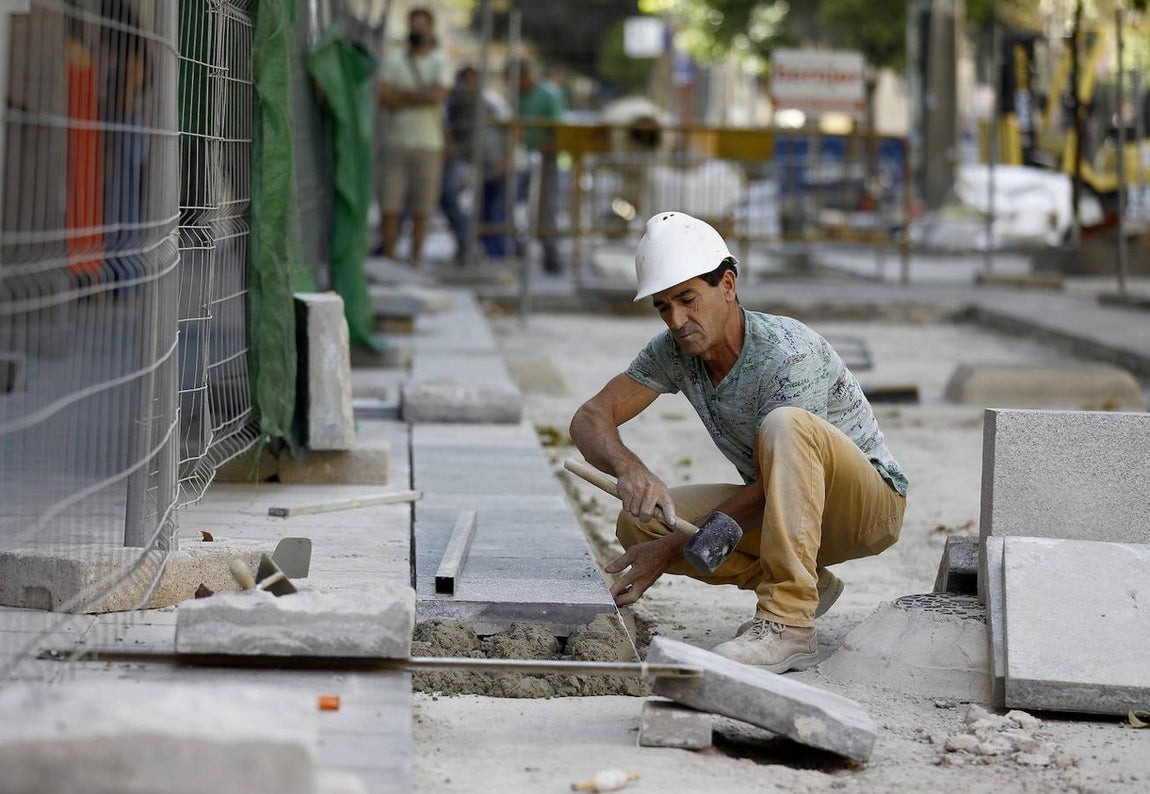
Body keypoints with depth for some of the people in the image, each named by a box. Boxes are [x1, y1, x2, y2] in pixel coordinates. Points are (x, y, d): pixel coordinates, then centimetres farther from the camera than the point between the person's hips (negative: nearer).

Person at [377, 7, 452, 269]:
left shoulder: (440, 63, 5)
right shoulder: (393, 60, 9)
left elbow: (437, 97, -11)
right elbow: (383, 97, -3)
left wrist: (401, 96, -5)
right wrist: (420, 97, -8)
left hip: (428, 143, -1)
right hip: (397, 141, 1)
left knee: (421, 210, 0)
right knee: (390, 206, -5)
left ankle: (415, 261, 7)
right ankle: (388, 262, 1)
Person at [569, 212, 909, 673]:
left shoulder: (789, 355, -27)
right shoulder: (674, 350, -7)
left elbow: (773, 479, -27)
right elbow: (590, 419, -9)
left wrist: (671, 549, -28)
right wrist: (630, 469, -33)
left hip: (871, 503, -7)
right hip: (780, 509, 7)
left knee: (785, 424, -37)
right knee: (638, 521, -13)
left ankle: (787, 626, -40)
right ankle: (805, 585, 1)